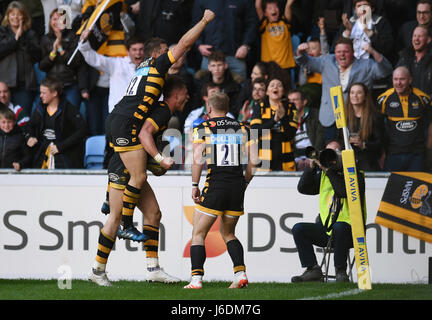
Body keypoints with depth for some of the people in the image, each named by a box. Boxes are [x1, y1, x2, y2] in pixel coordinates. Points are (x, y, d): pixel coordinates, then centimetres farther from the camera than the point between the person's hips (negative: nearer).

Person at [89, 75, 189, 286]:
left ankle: (153, 269, 3)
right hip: (122, 168, -11)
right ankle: (98, 271, 1)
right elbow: (144, 134, -28)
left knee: (154, 214, 6)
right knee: (116, 218, -6)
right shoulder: (163, 111, -14)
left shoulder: (162, 110, 16)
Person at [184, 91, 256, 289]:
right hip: (237, 188, 4)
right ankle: (240, 272, 5)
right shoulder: (242, 129, 11)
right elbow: (252, 161, 5)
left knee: (198, 234, 6)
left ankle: (196, 279, -7)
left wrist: (195, 186, -3)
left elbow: (197, 159, -10)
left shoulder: (203, 128, 1)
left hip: (215, 186, -4)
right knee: (228, 234, 21)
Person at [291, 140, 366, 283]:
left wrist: (330, 170, -17)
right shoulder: (323, 175, 16)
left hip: (348, 229, -6)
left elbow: (344, 190, -22)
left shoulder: (356, 174, -2)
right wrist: (312, 167, -1)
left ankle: (341, 271, -24)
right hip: (326, 230, 6)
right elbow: (302, 188, 9)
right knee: (298, 229, -12)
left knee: (339, 227, -39)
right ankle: (313, 270, -15)